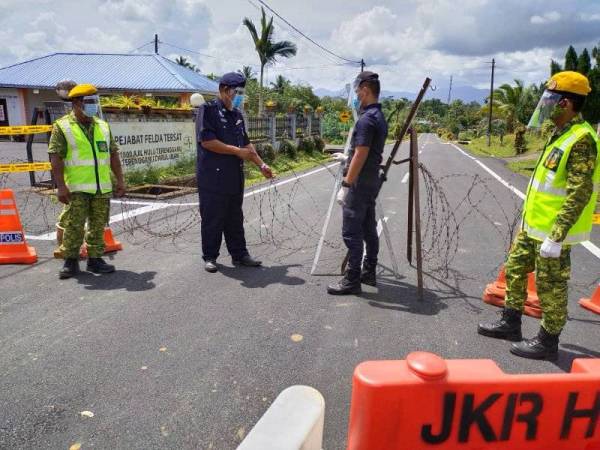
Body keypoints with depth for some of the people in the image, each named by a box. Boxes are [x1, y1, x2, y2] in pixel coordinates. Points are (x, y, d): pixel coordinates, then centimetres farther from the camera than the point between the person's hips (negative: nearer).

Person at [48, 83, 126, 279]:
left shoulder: (103, 126, 14)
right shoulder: (62, 127, -1)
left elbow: (113, 154, 16)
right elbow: (56, 157, -7)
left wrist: (120, 180, 10)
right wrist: (60, 186, -15)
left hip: (102, 188, 5)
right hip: (77, 189, -4)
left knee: (98, 226, 8)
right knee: (74, 226, -3)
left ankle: (95, 259, 19)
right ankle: (70, 261, 11)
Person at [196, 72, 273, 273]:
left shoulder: (237, 114, 16)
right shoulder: (208, 110, -7)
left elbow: (245, 143, 21)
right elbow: (206, 141, -18)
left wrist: (261, 165, 14)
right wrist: (237, 151, -15)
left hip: (235, 177, 7)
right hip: (213, 176, -7)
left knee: (235, 218, 12)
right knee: (212, 219, 1)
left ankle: (239, 254, 20)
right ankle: (210, 257, 14)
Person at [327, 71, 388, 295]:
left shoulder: (366, 119, -18)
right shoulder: (379, 117, 13)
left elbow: (361, 156, -22)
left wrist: (346, 185, -19)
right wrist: (346, 159, 32)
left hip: (360, 183, -10)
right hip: (372, 181, 10)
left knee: (352, 232, -5)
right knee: (368, 228, 14)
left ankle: (352, 280, 0)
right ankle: (369, 272, 23)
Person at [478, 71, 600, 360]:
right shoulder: (562, 135, 10)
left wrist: (556, 238, -26)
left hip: (553, 231, -10)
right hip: (533, 226, 10)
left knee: (550, 287, 4)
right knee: (515, 269, 18)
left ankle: (548, 342, 21)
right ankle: (510, 324, 33)